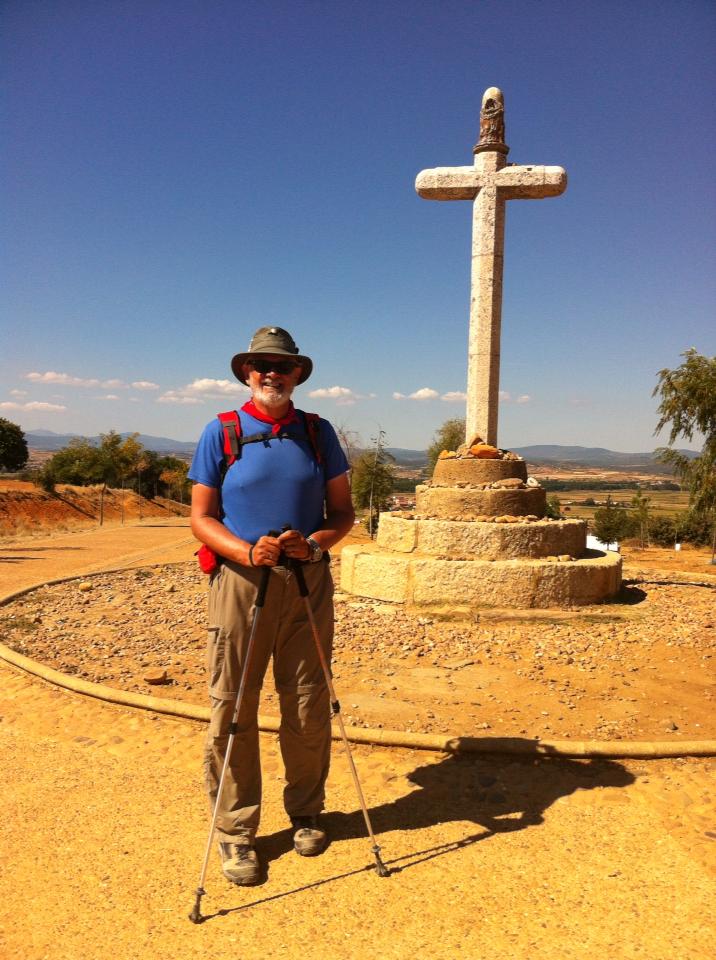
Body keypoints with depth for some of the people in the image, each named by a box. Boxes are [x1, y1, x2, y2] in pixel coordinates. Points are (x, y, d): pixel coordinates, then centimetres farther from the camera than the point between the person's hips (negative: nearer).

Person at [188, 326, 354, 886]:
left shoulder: (318, 433, 8)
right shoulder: (221, 433, 2)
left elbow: (343, 510, 9)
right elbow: (201, 517, 0)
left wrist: (317, 542, -12)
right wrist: (247, 551, -17)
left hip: (309, 582, 2)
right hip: (240, 581, -2)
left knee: (308, 707, 9)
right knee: (233, 709, 2)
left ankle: (306, 813, 30)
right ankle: (236, 831, 19)